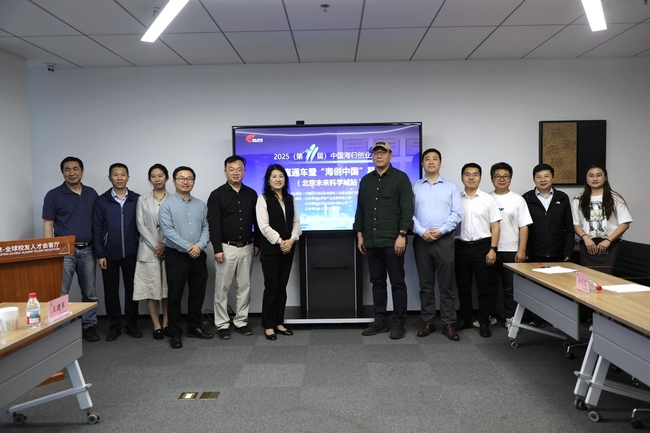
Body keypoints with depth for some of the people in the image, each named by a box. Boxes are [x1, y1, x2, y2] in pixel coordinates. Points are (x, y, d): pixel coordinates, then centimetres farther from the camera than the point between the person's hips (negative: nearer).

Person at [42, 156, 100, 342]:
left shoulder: (92, 194, 7)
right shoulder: (53, 195, -4)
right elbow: (48, 224, -4)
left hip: (87, 250, 3)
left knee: (90, 293, 10)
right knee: (60, 294, 1)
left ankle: (89, 326, 22)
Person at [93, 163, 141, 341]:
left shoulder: (136, 199, 0)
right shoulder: (101, 201, 0)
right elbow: (97, 229, -1)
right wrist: (99, 254, -6)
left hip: (131, 253, 0)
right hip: (109, 253, 0)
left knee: (131, 289, 7)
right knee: (111, 291, 8)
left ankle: (132, 324, 20)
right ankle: (114, 326, 20)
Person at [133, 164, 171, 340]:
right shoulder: (142, 200, 8)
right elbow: (141, 225, 2)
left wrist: (164, 244, -12)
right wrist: (155, 245, -8)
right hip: (149, 249, 1)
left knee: (168, 287, 2)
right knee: (151, 287, 0)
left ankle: (166, 324, 13)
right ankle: (157, 326, 7)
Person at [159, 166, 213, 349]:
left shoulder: (201, 205, 8)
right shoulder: (167, 205, -5)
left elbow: (206, 228, 4)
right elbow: (168, 231, -14)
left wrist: (199, 246, -13)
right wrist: (188, 247, -17)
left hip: (198, 256, 4)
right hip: (176, 256, -4)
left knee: (198, 293, 12)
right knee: (175, 295, 3)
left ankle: (195, 327, 27)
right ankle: (175, 333, 14)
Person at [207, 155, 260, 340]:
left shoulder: (251, 194, 7)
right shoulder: (217, 195, -4)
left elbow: (256, 221, 11)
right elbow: (213, 224, -9)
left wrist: (257, 243, 7)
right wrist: (217, 248, -15)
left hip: (246, 247, 3)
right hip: (226, 247, -3)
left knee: (245, 286, 9)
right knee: (222, 288, 4)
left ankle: (241, 321, 20)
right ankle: (222, 324, 14)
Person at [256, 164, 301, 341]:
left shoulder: (290, 199, 13)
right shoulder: (263, 198, -3)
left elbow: (296, 222, 8)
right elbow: (264, 226, -12)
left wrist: (291, 240, -9)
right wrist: (280, 241, -15)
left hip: (288, 248, 5)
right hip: (270, 249, -5)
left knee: (282, 287, 9)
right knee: (271, 287, -1)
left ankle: (279, 323, 19)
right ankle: (268, 325, 10)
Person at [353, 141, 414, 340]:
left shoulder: (400, 177, -1)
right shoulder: (366, 180, 14)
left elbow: (407, 208, -7)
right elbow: (360, 209, 16)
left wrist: (402, 235, -14)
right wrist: (360, 235, 10)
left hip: (393, 240, -5)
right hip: (372, 241, 5)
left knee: (397, 283, 2)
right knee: (377, 281, 10)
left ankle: (399, 324, 10)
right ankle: (380, 320, 19)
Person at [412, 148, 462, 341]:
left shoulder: (451, 186, 8)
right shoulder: (415, 187, 7)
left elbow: (457, 213, 0)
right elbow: (409, 214, 0)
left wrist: (441, 230, -12)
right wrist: (421, 231, -12)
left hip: (444, 239, 0)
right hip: (421, 240, 1)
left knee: (446, 284, 2)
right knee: (425, 284, 8)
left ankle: (449, 324, 9)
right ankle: (428, 322, 16)